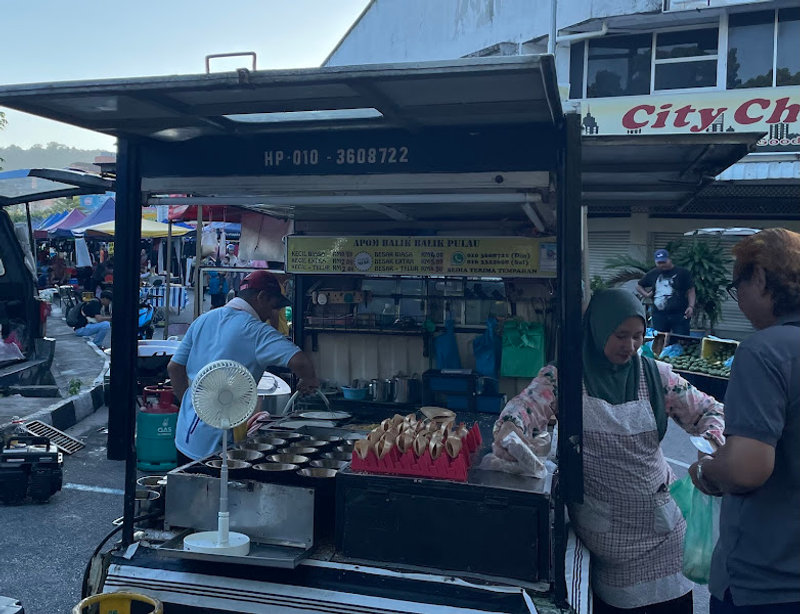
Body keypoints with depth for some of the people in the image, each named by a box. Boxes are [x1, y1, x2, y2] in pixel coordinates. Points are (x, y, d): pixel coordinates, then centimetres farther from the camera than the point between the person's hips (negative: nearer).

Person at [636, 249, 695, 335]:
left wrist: (691, 306, -13)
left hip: (679, 314, -3)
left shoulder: (682, 272, 2)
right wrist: (646, 294, 6)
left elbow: (691, 291, 1)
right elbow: (639, 286, 25)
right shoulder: (652, 274, 12)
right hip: (659, 315, 3)